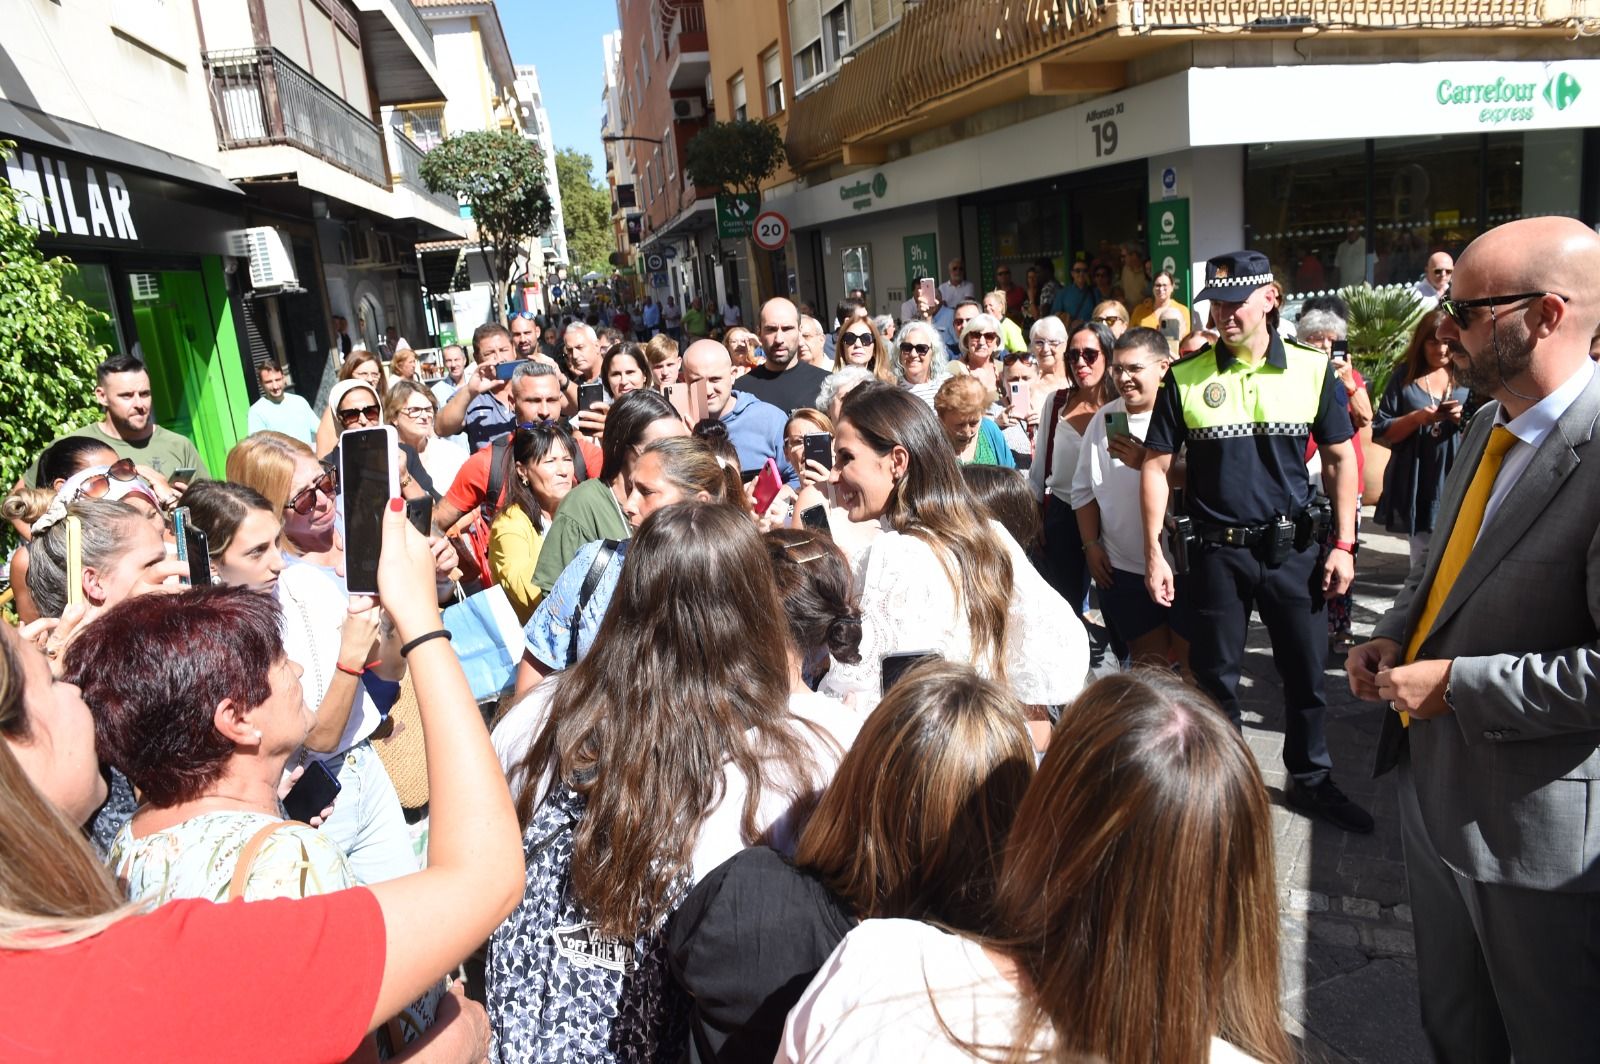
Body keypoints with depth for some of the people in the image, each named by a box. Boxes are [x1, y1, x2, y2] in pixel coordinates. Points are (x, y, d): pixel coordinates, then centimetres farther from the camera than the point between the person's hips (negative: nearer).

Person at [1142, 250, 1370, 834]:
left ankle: (1312, 780, 33)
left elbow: (1340, 458, 5)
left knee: (1306, 671, 12)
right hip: (1217, 551, -1)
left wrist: (1342, 544, -1)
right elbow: (1155, 465, -1)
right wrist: (1154, 552, -5)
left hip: (1293, 547, 1)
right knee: (1214, 676, 11)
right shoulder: (1186, 377, -4)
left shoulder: (1312, 369, -2)